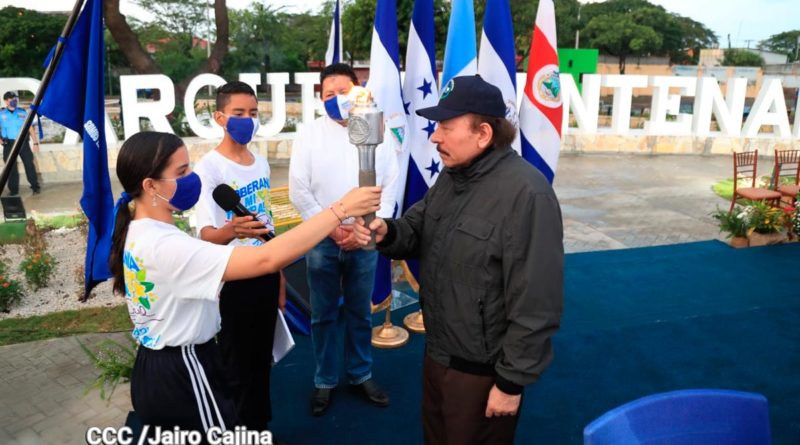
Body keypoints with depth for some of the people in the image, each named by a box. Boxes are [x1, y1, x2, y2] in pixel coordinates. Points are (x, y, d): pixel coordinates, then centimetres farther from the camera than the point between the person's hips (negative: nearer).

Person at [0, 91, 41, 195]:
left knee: (29, 164, -1)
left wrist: (35, 142, 0)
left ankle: (35, 186, 8)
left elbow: (30, 129, 5)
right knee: (11, 167, 5)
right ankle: (13, 189, 13)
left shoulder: (22, 113, 4)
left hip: (23, 142, 0)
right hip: (9, 144, 0)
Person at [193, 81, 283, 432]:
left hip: (266, 273, 6)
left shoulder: (261, 162, 6)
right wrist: (231, 230, -47)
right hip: (234, 279, -6)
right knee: (238, 366, 7)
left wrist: (279, 276, 14)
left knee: (262, 359, 19)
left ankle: (260, 424, 36)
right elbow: (206, 234, -24)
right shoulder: (209, 167, -16)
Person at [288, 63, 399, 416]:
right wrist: (332, 228, -11)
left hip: (365, 240, 1)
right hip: (322, 240, 0)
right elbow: (299, 191, -4)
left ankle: (361, 375, 32)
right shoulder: (309, 135, -2)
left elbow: (390, 185, 0)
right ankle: (325, 381, 28)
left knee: (360, 313, 15)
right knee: (323, 315, 11)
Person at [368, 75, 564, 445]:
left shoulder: (526, 194, -26)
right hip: (437, 353, 9)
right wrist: (387, 233, -12)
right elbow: (417, 229, 12)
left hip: (482, 371, -8)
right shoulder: (451, 176, 4)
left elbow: (535, 304, -25)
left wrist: (511, 380, -19)